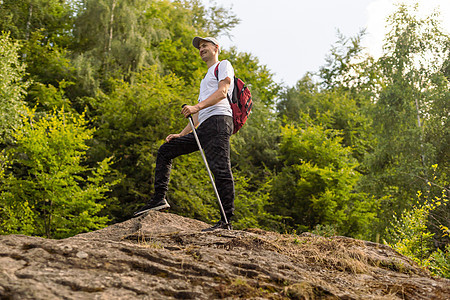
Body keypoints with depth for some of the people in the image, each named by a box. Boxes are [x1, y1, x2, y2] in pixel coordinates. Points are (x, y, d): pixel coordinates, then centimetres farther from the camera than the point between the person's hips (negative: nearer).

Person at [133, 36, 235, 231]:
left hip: (218, 121, -9)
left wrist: (197, 106, -21)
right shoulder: (205, 78, 35)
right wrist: (182, 134, 24)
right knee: (165, 150, 8)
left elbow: (222, 92, -9)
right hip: (203, 128, 10)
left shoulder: (223, 65, 10)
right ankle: (159, 199, 2)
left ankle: (226, 221, -21)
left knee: (220, 169, -18)